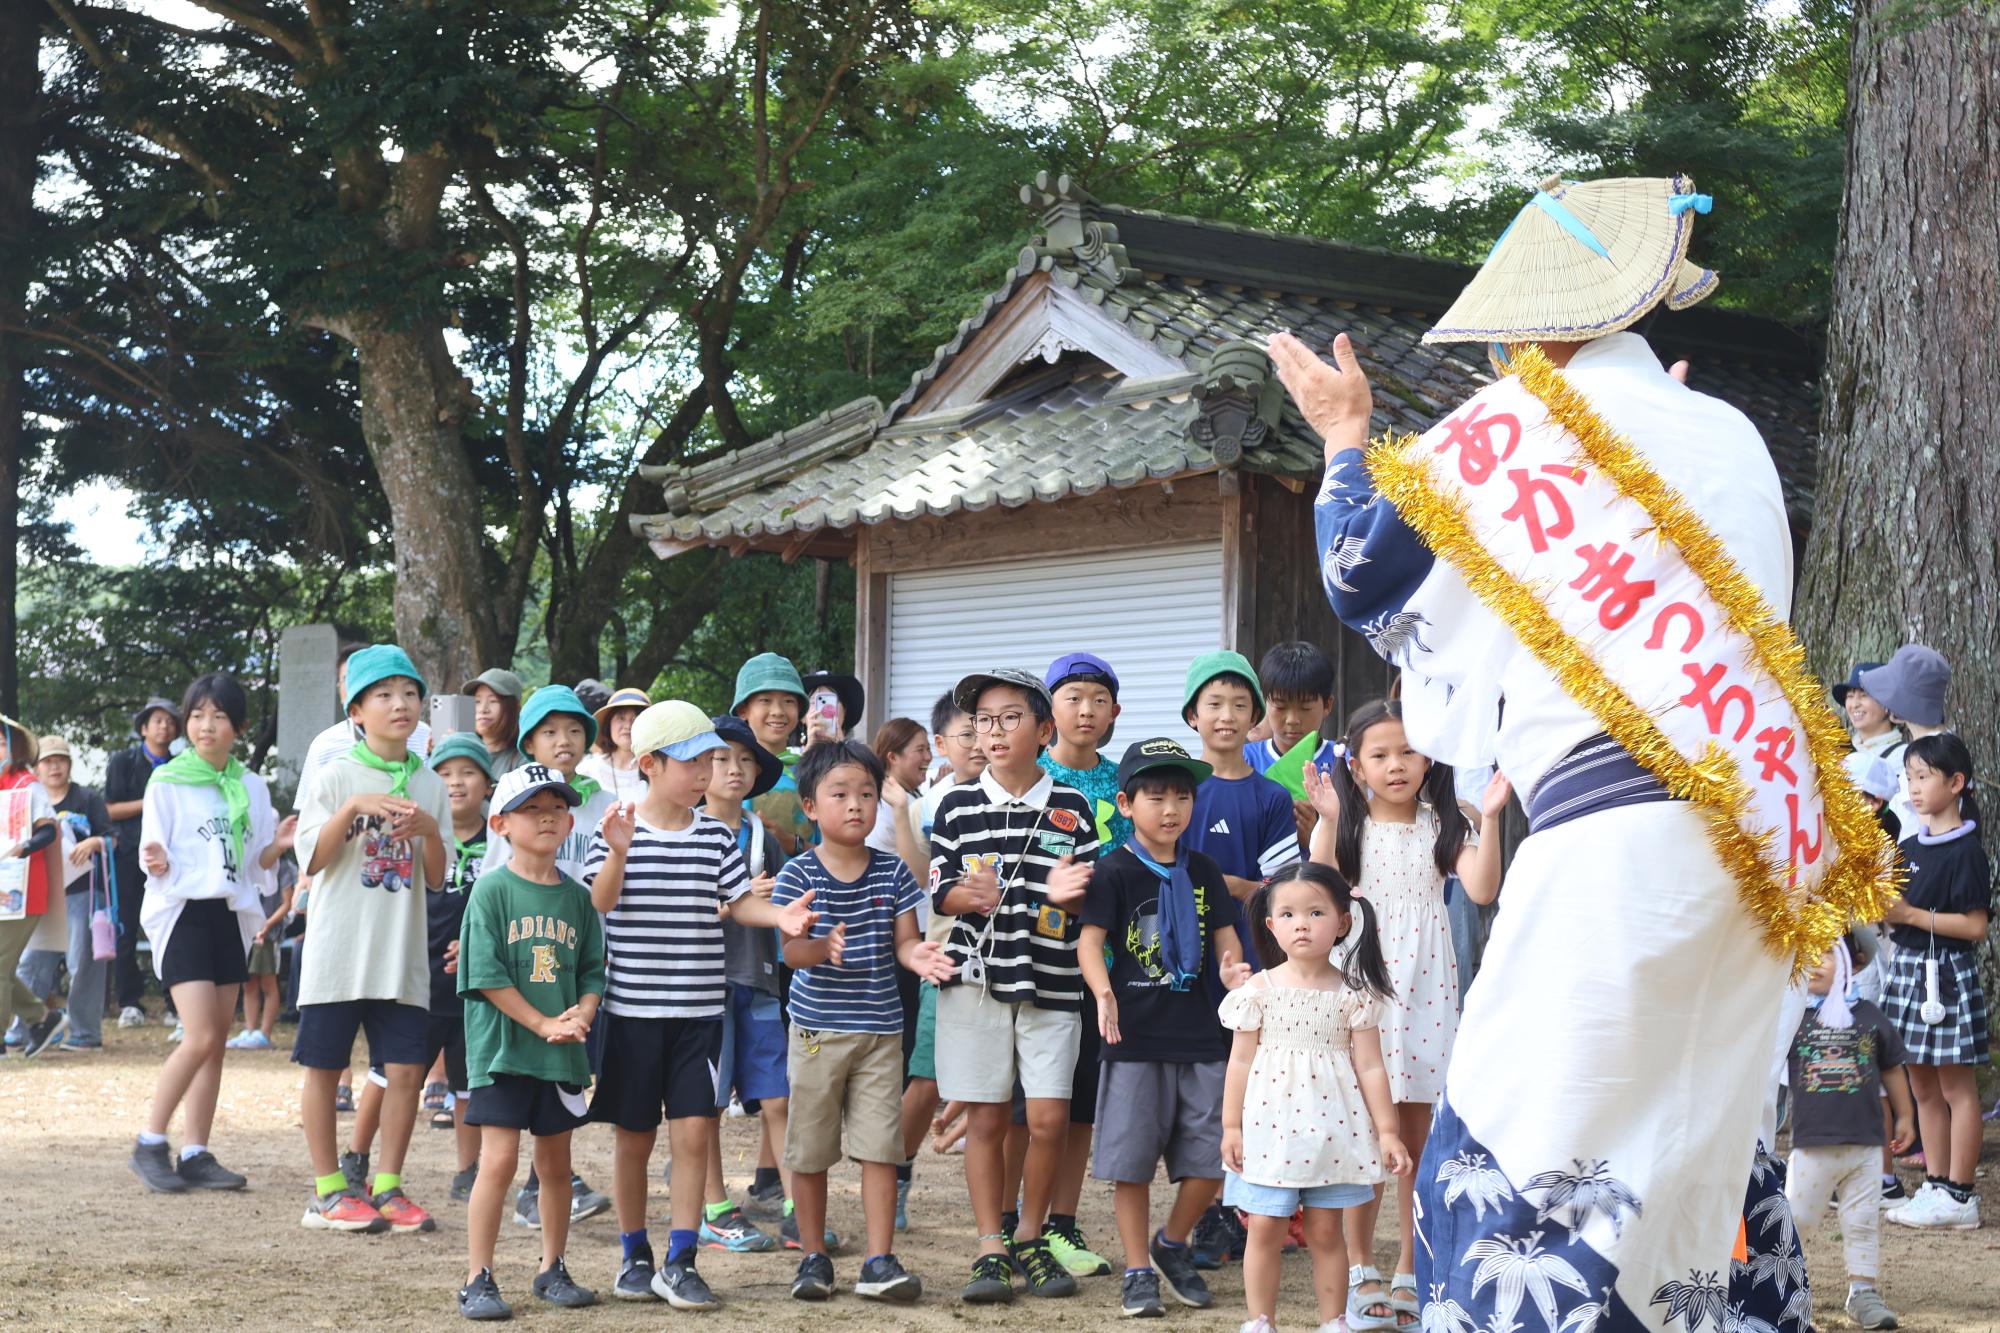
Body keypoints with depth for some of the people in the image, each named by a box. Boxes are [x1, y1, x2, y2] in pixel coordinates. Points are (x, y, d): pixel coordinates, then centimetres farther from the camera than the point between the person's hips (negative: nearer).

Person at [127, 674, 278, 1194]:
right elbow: (156, 855, -5)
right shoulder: (166, 782, -2)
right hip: (183, 912, -5)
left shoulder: (252, 787, 10)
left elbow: (258, 863, 13)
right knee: (202, 1037, -15)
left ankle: (195, 1154, 8)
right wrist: (157, 863, -27)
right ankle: (150, 1145, -3)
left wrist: (280, 844, -7)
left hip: (230, 916, 5)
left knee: (217, 1042, 3)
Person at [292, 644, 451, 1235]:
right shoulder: (334, 777, -1)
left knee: (406, 1067, 0)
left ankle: (387, 1187, 12)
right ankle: (328, 1191, 13)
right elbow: (312, 861, -9)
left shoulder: (429, 785, 9)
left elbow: (437, 880, 7)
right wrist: (352, 807, -21)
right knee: (325, 1065, 2)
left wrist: (429, 830, -11)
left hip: (403, 953, 3)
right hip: (337, 949, -3)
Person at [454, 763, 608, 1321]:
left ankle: (553, 1270, 24)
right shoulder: (492, 889, -5)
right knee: (499, 1159, -8)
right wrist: (543, 1024, -14)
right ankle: (478, 1280, -1)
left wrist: (582, 1012, -9)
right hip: (503, 1046, -5)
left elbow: (592, 970, 11)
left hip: (563, 1054, 5)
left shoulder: (577, 897, 9)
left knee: (556, 1163, 11)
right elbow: (486, 975, -11)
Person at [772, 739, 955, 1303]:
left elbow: (903, 941, 5)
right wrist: (820, 948, -35)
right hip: (818, 1028, -2)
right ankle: (814, 1256, 21)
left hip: (880, 1029, 2)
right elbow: (790, 952, -13)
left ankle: (878, 1262, 4)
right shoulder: (798, 874, -6)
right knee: (809, 1150, 7)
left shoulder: (893, 872, 2)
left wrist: (917, 955, -19)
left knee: (880, 1147, -2)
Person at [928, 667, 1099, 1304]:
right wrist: (969, 895, -15)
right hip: (977, 977, 0)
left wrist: (1069, 893, -16)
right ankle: (990, 1250, 12)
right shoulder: (959, 806, 5)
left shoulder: (1071, 807, 4)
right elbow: (938, 889, 6)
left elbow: (1090, 901, 6)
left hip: (1051, 981, 0)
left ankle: (1030, 1239, 17)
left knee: (1049, 1118, -3)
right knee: (986, 1116, 3)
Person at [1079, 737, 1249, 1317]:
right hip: (1135, 1036, -4)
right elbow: (1089, 939, -14)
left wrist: (1233, 968, -10)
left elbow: (1224, 936, 13)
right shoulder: (1113, 871, -5)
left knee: (1211, 1155, 5)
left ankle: (1171, 1244, 29)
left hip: (1199, 1034, 4)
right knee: (1132, 1160, 1)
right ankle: (1138, 1271, 14)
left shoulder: (1203, 872, 11)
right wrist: (1103, 991, -33)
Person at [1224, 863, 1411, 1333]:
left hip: (1331, 1129, 0)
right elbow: (1240, 1061, 3)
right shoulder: (1259, 990, -1)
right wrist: (1231, 1126, 2)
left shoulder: (1353, 993, -2)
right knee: (1264, 1227, 3)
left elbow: (1369, 1066, 1)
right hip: (1269, 1126, 0)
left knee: (1325, 1230, 6)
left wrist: (1387, 1131, 0)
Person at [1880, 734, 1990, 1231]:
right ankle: (1935, 1185, 19)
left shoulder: (1965, 850, -12)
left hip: (1947, 974, -8)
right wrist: (1885, 912, -2)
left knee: (1955, 1087, -2)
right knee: (1923, 1086, 12)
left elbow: (1976, 925, -16)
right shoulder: (1909, 847, 12)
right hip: (1908, 967, 8)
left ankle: (1960, 1197, 1)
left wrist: (1913, 915, -20)